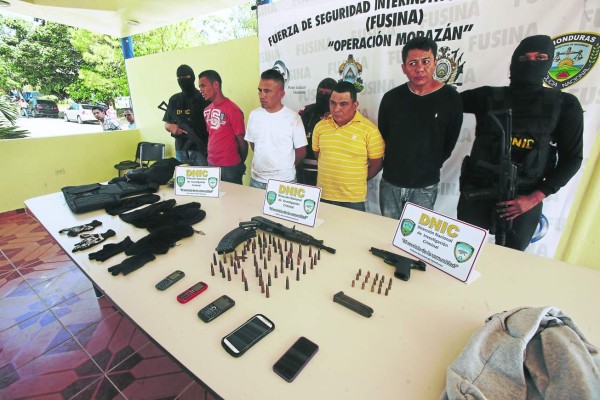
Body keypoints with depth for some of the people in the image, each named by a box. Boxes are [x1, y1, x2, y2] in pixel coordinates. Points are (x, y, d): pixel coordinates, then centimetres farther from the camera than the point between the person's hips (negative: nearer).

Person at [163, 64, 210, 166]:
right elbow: (166, 124, 20)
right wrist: (171, 127, -5)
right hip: (181, 150, 5)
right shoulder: (174, 100, 14)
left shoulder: (203, 98, 1)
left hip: (201, 149, -4)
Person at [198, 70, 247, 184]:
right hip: (211, 164, 6)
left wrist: (240, 165, 1)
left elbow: (242, 141, -10)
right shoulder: (207, 110, 7)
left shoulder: (233, 110, -13)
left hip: (230, 167, -6)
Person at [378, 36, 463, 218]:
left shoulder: (450, 98, -8)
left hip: (425, 186, -2)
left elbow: (449, 143, 1)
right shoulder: (391, 98, -4)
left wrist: (429, 168, 6)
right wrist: (393, 164, 7)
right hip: (390, 182, 2)